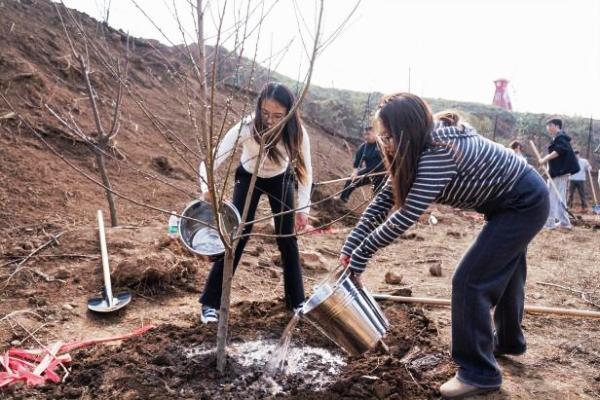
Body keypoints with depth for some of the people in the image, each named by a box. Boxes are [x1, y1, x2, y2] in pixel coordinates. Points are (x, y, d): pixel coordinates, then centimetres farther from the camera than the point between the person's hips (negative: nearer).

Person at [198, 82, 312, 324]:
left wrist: (303, 208, -19)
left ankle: (297, 301, 18)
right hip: (248, 178, -1)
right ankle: (211, 302, 6)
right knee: (236, 237, -7)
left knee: (287, 240, 1)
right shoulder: (246, 128, -36)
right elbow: (212, 160, -34)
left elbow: (305, 170, -15)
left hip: (281, 180, 2)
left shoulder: (297, 133, -29)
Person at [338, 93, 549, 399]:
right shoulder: (426, 145, -5)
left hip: (524, 204, -10)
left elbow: (407, 215, -36)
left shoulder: (439, 153, -33)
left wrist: (362, 253, -28)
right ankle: (509, 340, 47)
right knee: (503, 270, 24)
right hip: (518, 201, 10)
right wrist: (351, 244, -13)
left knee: (470, 280, -11)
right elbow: (386, 197, -6)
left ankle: (479, 372, 4)